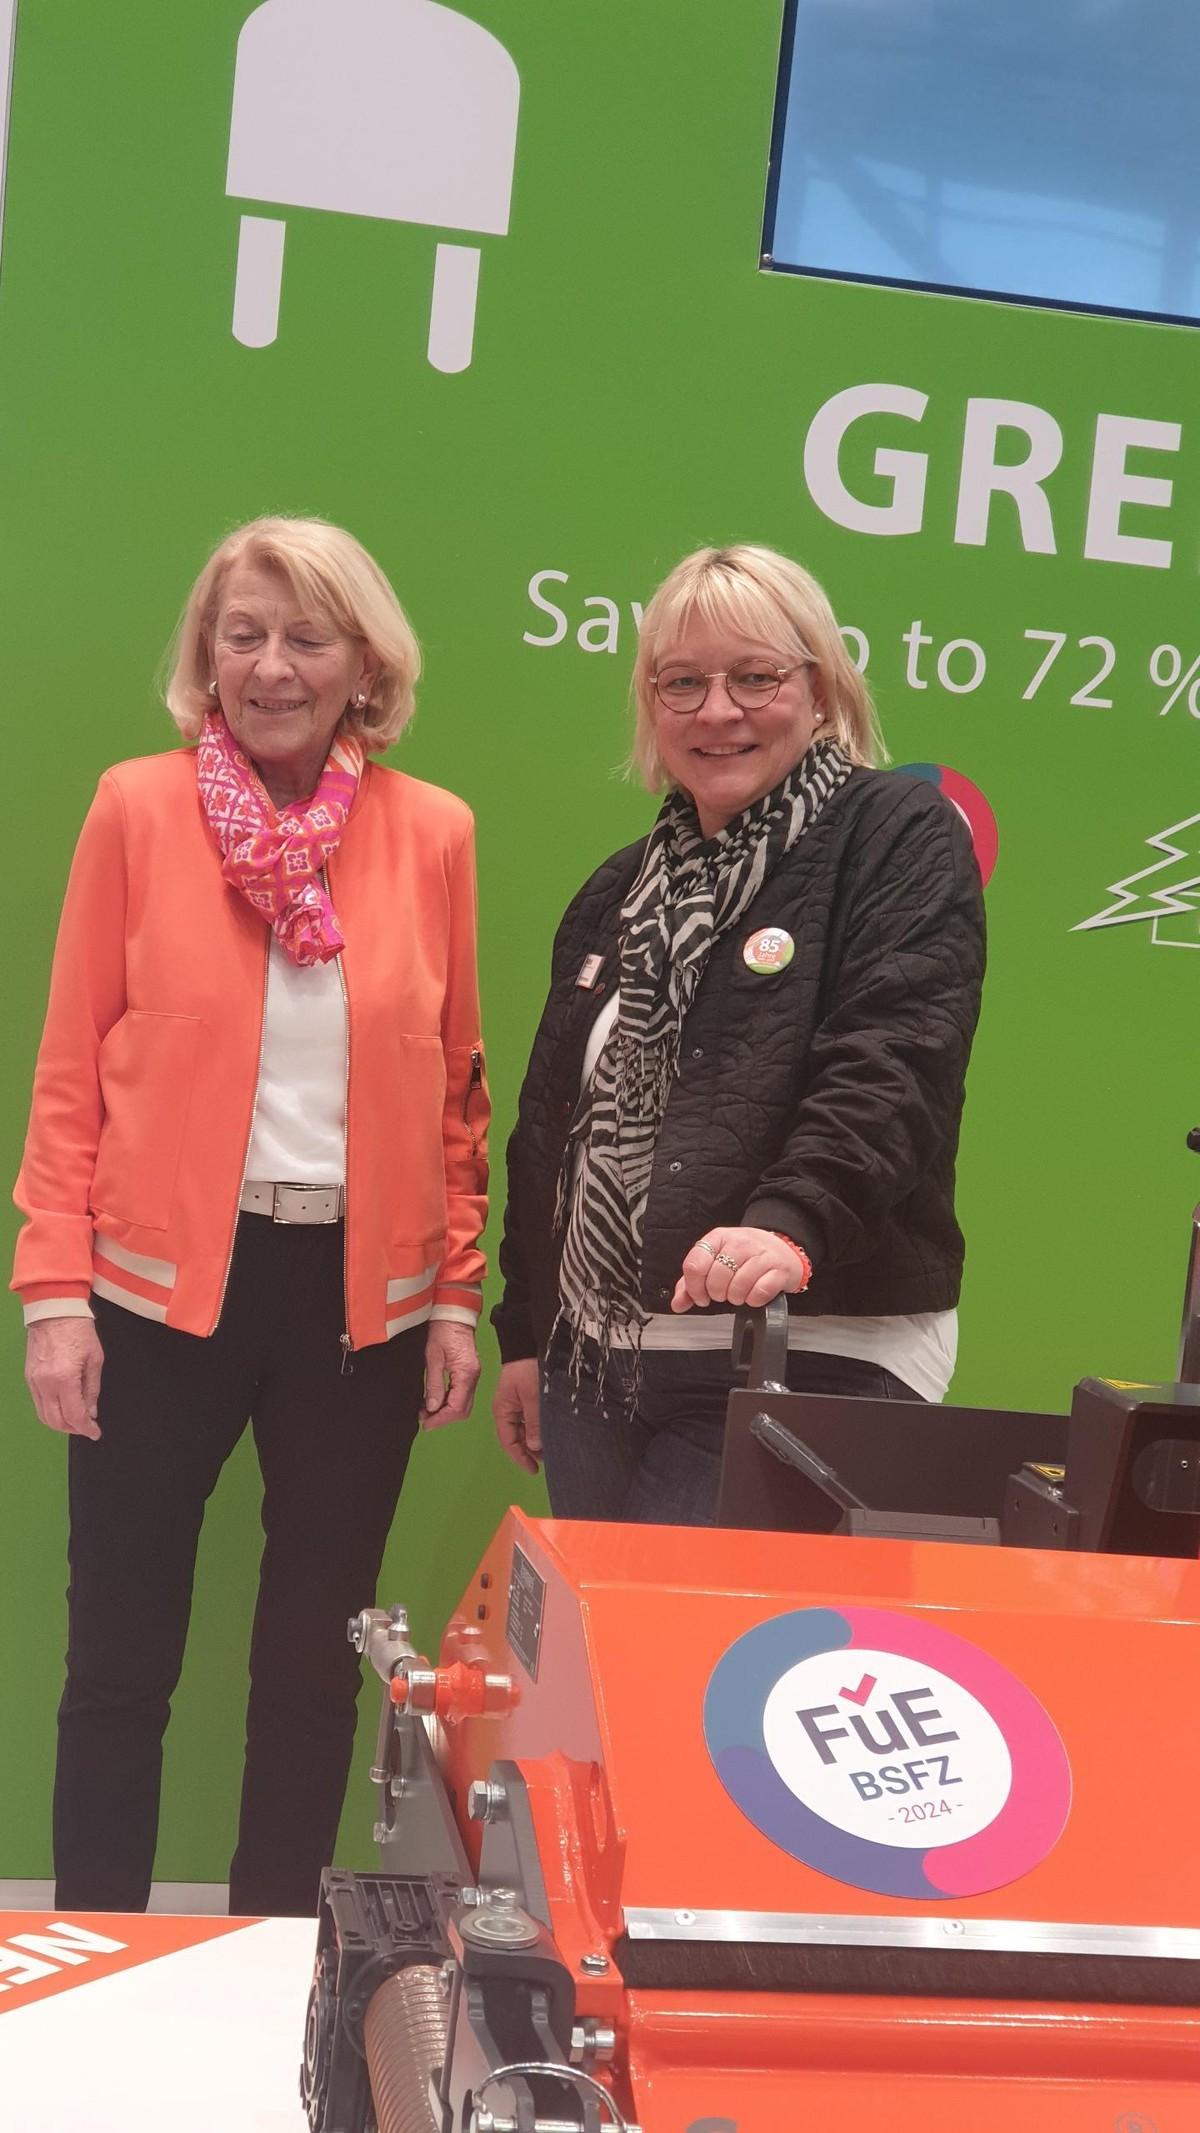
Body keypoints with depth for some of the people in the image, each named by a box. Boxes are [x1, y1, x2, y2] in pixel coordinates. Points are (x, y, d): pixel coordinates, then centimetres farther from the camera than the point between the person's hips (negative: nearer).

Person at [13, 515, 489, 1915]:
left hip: (361, 1298, 2)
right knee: (122, 1657, 4)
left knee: (316, 1660, 11)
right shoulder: (138, 809, -2)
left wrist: (455, 1296, 4)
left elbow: (453, 1085, 8)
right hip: (164, 1286, -2)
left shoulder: (431, 833, 3)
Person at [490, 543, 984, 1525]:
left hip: (805, 1364, -7)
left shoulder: (899, 836, -5)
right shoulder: (622, 892, 16)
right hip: (596, 1362, 7)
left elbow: (891, 1066, -20)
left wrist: (792, 1224, -35)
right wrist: (525, 1335, 19)